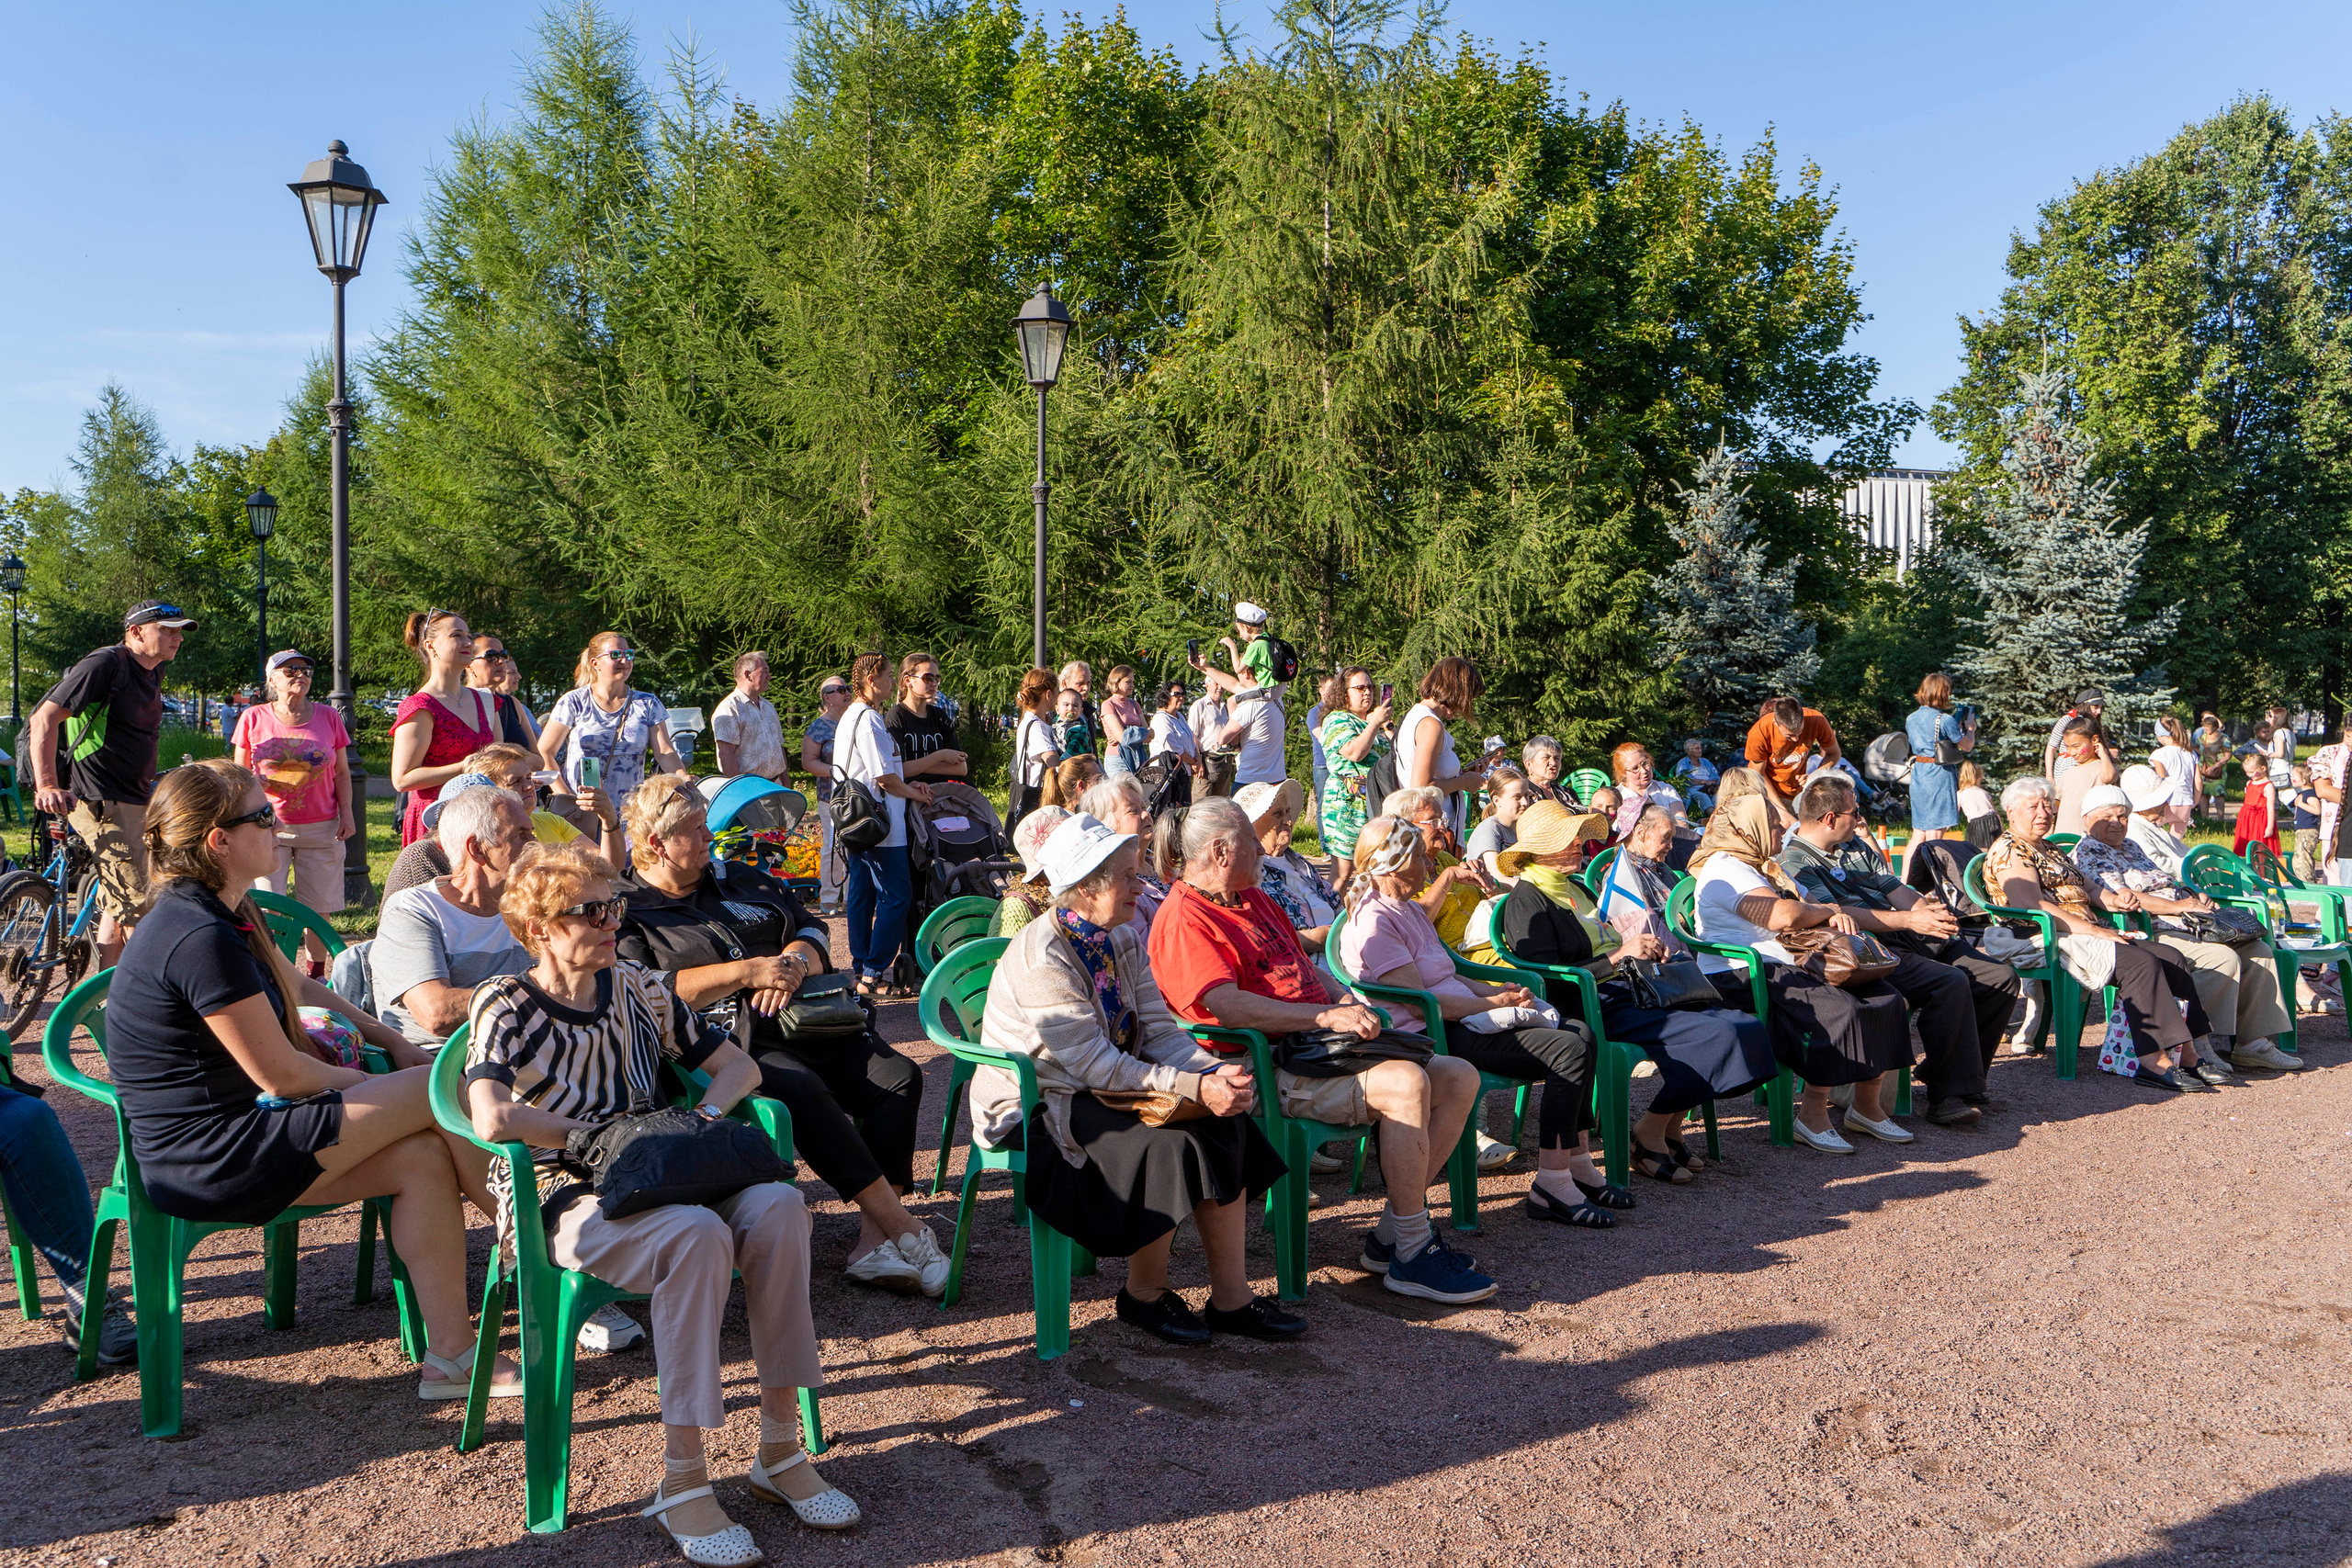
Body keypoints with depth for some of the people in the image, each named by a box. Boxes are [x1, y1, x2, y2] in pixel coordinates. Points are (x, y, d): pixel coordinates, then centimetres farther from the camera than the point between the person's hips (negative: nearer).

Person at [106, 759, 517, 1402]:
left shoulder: (211, 914, 12)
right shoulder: (203, 938, -22)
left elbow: (298, 988, 28)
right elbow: (283, 1074, -19)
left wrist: (387, 1038, 19)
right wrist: (373, 1086, 0)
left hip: (218, 1141, 10)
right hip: (212, 1161, -10)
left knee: (424, 1156, -3)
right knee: (440, 1092, -11)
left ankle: (449, 1355, -1)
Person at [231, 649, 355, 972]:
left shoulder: (328, 717, 6)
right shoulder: (254, 719, 3)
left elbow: (342, 772, 10)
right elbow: (240, 773, 10)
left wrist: (347, 813, 2)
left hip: (321, 828, 1)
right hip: (269, 826, -1)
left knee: (319, 907, 3)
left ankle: (316, 975, 16)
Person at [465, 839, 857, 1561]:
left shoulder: (636, 987, 13)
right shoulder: (505, 1006, -3)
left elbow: (738, 1065, 17)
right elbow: (494, 1119, -22)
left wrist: (704, 1114, -3)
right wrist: (603, 1131, -12)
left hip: (652, 1182, 5)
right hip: (562, 1202, -5)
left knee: (777, 1205, -25)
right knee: (698, 1235, -35)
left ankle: (779, 1450, -17)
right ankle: (680, 1482, -27)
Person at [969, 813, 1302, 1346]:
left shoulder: (1123, 940, 5)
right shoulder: (1042, 958, -22)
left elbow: (1159, 1029, -1)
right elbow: (1095, 1065, -27)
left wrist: (1217, 1072, -21)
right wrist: (1195, 1088, -32)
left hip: (1104, 1090, 8)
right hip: (1035, 1108, -8)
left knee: (1224, 1124, -13)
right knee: (1167, 1144, -29)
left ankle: (1231, 1296, -8)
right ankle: (1145, 1293, -6)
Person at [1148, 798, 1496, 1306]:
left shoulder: (1255, 899, 22)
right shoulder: (1183, 920, -10)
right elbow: (1228, 1008, -22)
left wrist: (1347, 1002, 7)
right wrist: (1327, 1017, -23)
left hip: (1317, 1042, 10)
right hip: (1268, 1067, -10)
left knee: (1459, 1077, 2)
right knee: (1404, 1083, -29)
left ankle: (1390, 1235, 2)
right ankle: (1411, 1255, -17)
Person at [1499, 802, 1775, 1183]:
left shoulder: (1575, 887, 23)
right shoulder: (1527, 900, -7)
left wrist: (1645, 950, 9)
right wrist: (1618, 957, -17)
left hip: (1627, 991, 10)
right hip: (1595, 1007, -10)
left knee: (1746, 1027, -5)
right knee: (1718, 1033, -23)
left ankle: (1670, 1129, 3)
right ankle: (1650, 1133, -8)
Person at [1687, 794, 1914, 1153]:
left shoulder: (1765, 867, 25)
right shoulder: (1725, 869, -10)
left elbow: (1809, 906, 28)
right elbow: (1783, 915, -22)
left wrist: (1835, 916, 3)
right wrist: (1827, 911, -3)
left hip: (1789, 966, 10)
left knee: (1884, 998, -5)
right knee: (1837, 1009, -31)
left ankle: (1867, 1107, 2)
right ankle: (1812, 1116, -21)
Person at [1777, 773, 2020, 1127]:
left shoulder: (1856, 846, 23)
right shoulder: (1794, 862, -6)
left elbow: (1895, 889, 17)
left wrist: (1930, 910, -6)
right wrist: (1908, 919, -22)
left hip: (1913, 938, 9)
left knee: (2003, 980, -1)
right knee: (1951, 983, -31)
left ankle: (1937, 1073, 8)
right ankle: (1949, 1096, -24)